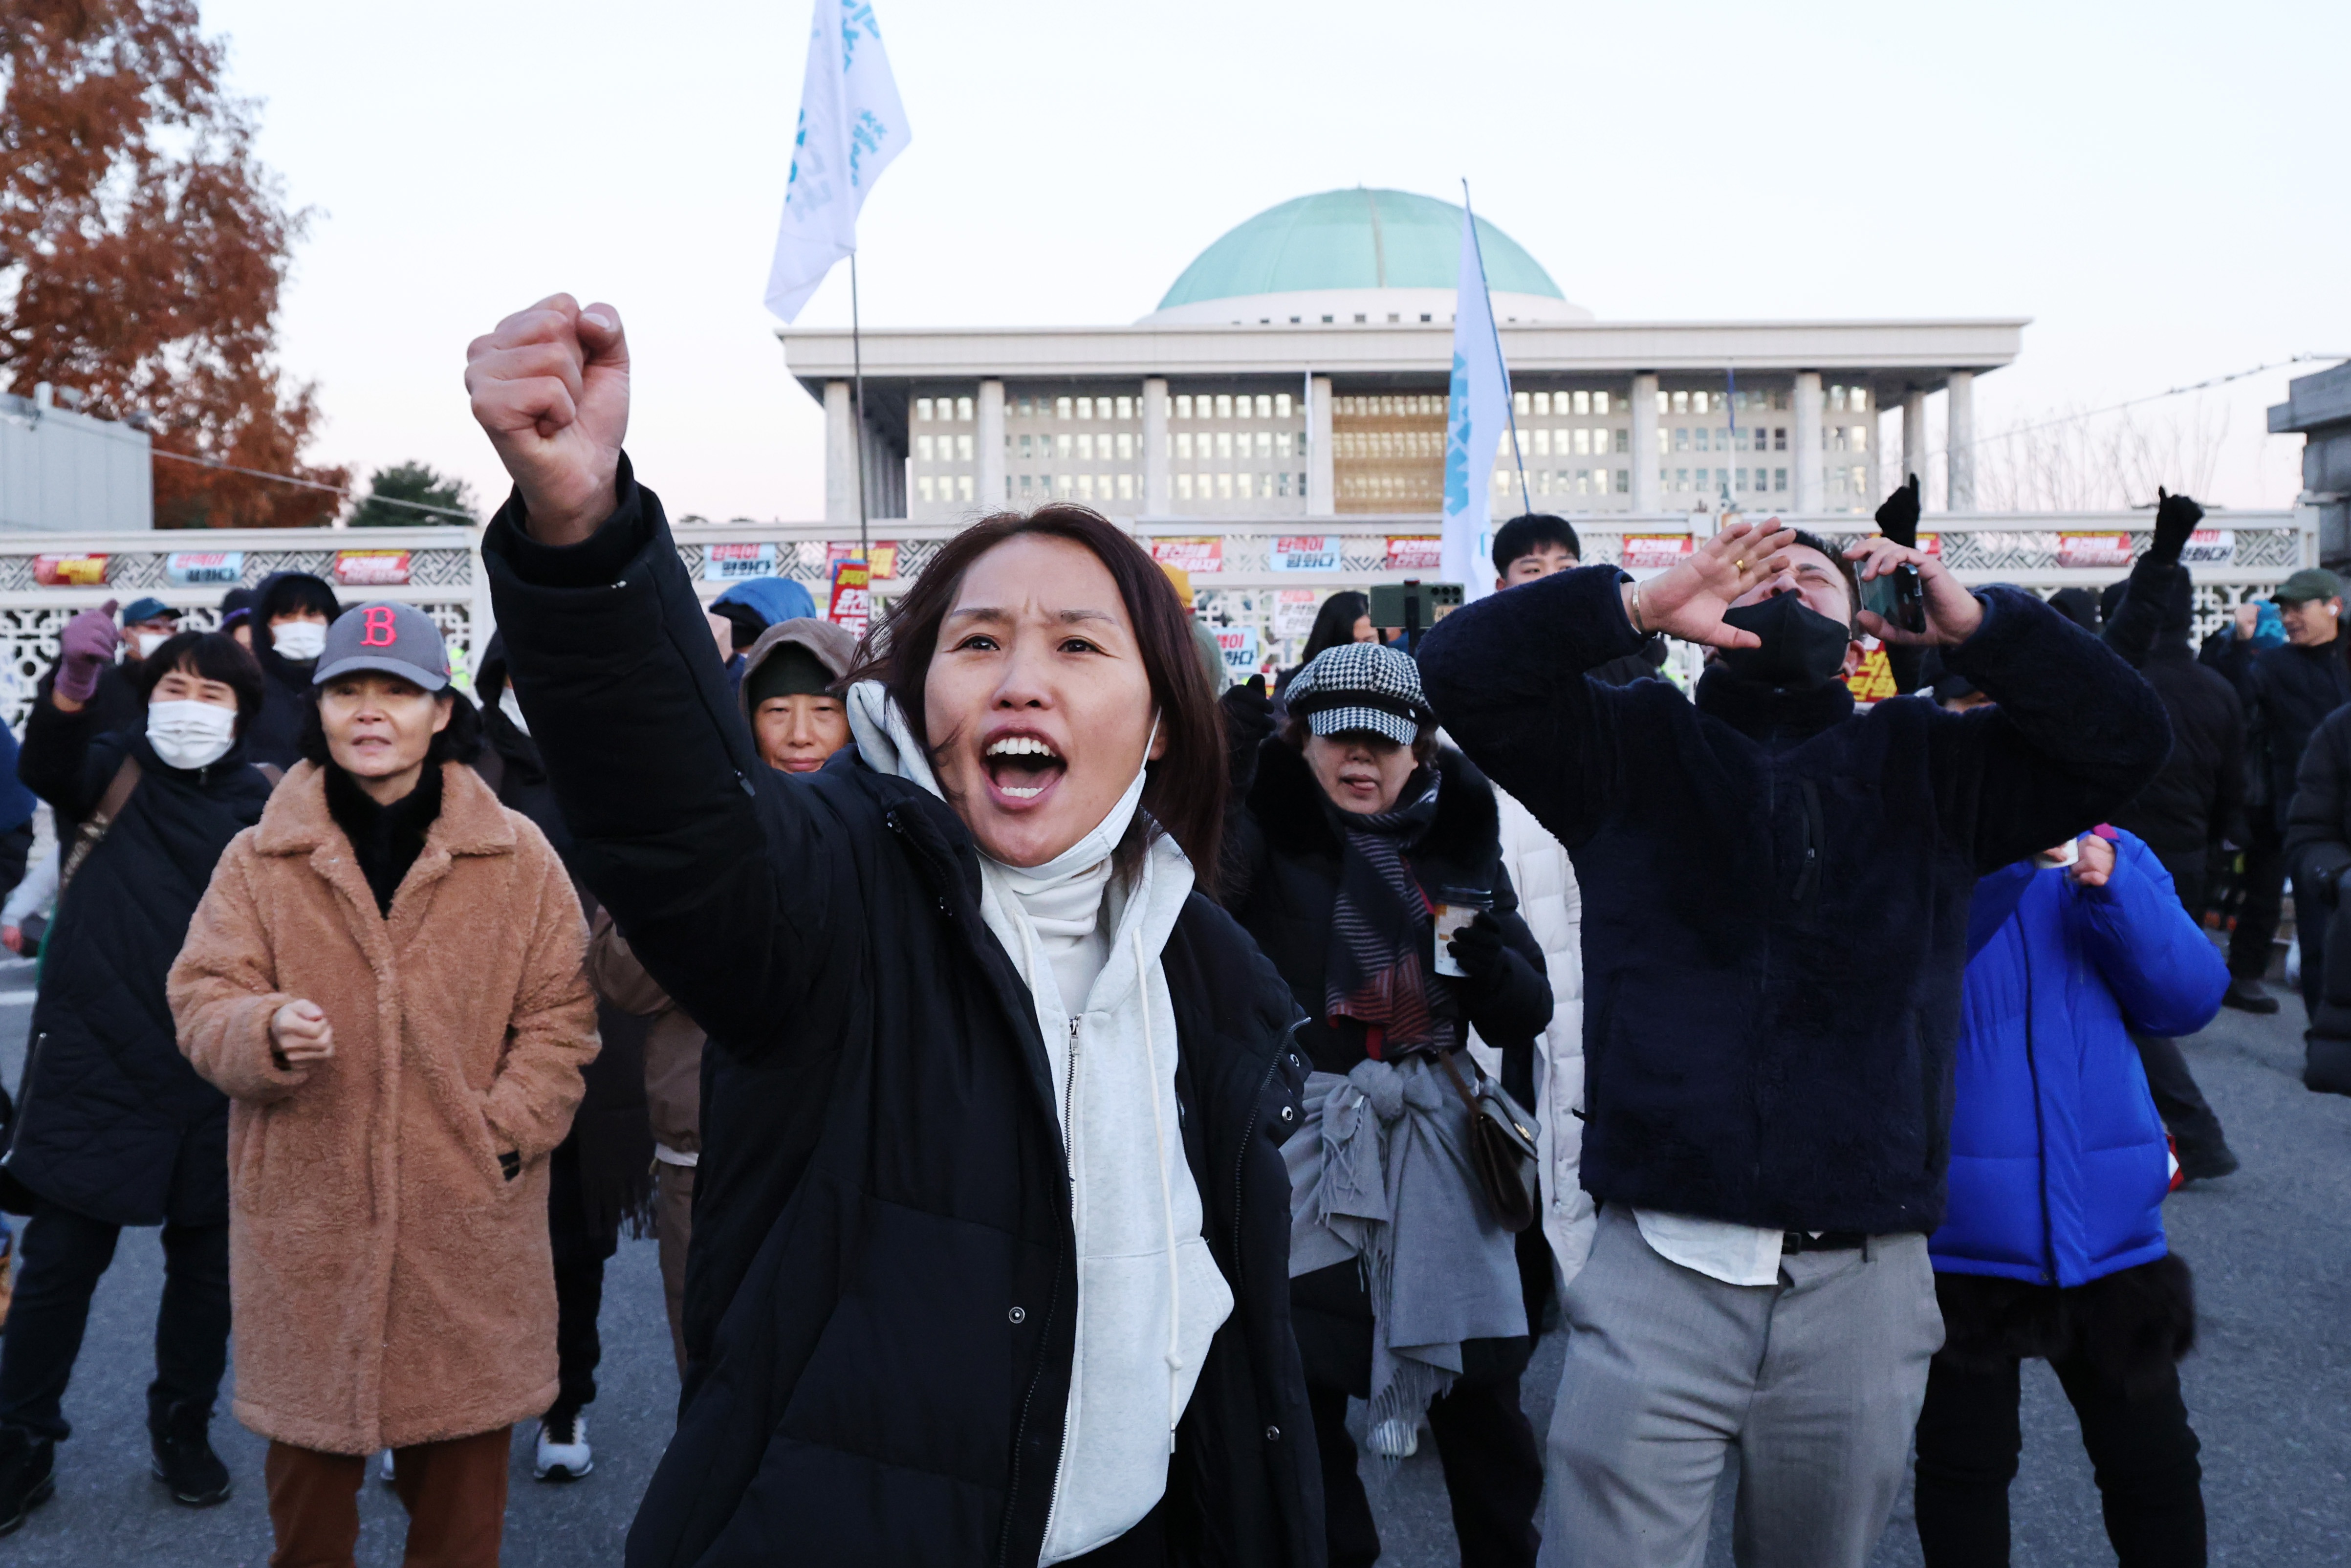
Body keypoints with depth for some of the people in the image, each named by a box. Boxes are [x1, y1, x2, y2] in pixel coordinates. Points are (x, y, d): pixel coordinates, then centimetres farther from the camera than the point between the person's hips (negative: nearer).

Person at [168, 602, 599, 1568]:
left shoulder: (517, 857, 0)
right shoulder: (261, 860, 3)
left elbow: (560, 1011, 3)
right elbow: (202, 1001, 1)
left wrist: (506, 1130, -7)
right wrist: (267, 1033, -20)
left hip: (469, 1222, 0)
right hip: (306, 1218, 1)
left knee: (462, 1480, 10)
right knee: (308, 1457, 13)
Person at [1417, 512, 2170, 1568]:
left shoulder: (1929, 765, 14)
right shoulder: (1631, 747, 9)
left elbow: (2124, 737, 6)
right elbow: (1461, 663, -2)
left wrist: (1974, 623, -4)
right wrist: (1643, 605, -11)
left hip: (1865, 1289, 2)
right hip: (1657, 1274, -2)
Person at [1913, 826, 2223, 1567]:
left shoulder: (2113, 860, 4)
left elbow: (2189, 998, -4)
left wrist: (2119, 894, -19)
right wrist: (2002, 863, -31)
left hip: (2108, 1224, 3)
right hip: (1962, 1229, -3)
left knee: (2156, 1464, 14)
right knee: (1965, 1464, 12)